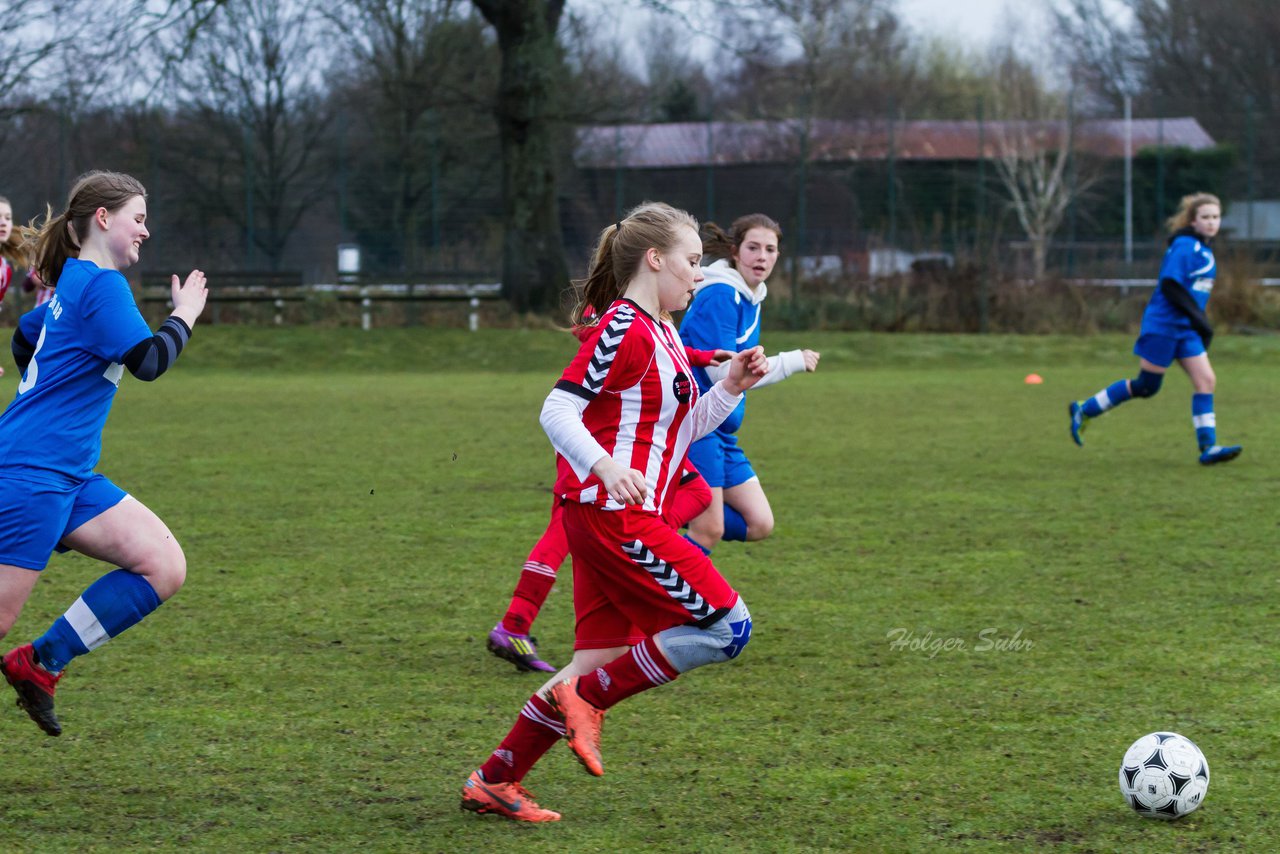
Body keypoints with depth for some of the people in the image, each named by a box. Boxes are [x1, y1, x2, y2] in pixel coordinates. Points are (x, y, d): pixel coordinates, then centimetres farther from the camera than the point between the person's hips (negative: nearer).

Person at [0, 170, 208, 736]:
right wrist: (184, 315, -1)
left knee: (165, 567, 0)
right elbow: (149, 362, -17)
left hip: (69, 476, 10)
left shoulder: (74, 283, 17)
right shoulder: (102, 285, -12)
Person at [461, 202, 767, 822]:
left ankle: (494, 782, 11)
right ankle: (586, 698, -6)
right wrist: (606, 468, -33)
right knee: (728, 626, -11)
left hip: (611, 519, 10)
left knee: (600, 661, 8)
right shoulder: (623, 328, -11)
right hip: (612, 514, -10)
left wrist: (732, 386, 12)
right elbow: (557, 410, -18)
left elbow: (680, 430, 27)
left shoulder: (662, 335, 19)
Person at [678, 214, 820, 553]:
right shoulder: (719, 297, -17)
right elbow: (722, 373, -22)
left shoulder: (751, 299, 12)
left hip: (721, 433, 10)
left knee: (759, 524, 5)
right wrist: (792, 362, -16)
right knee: (709, 531, -9)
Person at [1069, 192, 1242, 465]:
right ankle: (1084, 410, 14)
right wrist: (1197, 316, -26)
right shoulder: (1184, 246, -15)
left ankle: (1207, 447, -7)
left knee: (1206, 381, -5)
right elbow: (1169, 285, -24)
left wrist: (1200, 320, 19)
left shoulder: (1204, 249, 13)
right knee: (1146, 386, -1)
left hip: (1186, 330, 9)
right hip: (1163, 327, -9)